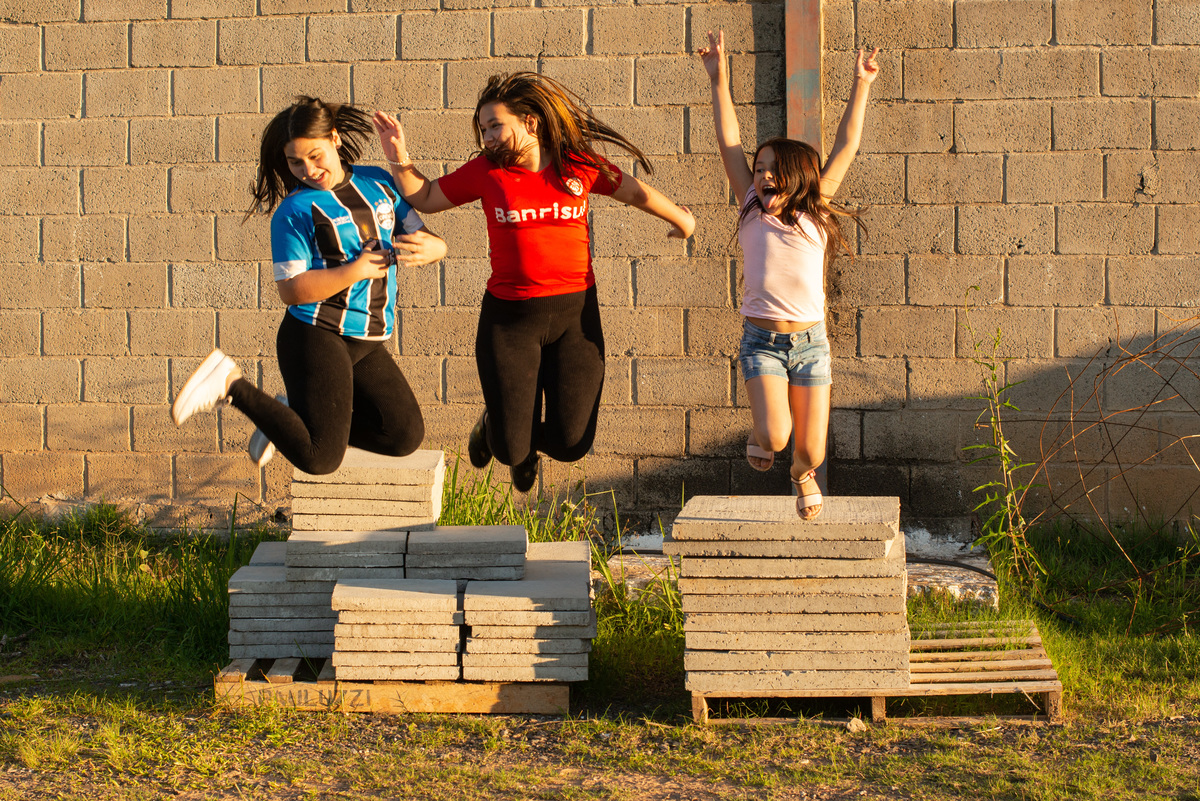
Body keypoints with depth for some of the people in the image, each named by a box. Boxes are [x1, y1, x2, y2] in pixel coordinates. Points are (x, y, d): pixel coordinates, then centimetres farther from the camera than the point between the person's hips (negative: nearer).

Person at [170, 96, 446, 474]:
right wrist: (357, 270, -19)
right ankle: (232, 385, 0)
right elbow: (291, 289, -15)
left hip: (368, 344, 6)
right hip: (316, 338, -6)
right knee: (320, 459, -16)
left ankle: (299, 413, 19)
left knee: (406, 436, 6)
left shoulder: (379, 183, 8)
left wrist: (427, 248, -15)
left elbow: (435, 243, 10)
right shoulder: (296, 210, -9)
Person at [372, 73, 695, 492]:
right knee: (510, 452, -1)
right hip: (509, 316, -1)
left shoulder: (580, 166, -1)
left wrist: (681, 218, 30)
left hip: (575, 313, 1)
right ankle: (495, 425, 37)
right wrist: (399, 159, -7)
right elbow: (426, 198, 10)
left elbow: (636, 193, 15)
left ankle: (529, 436, 37)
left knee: (570, 445, 0)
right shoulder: (487, 170, -1)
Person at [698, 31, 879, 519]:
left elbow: (846, 147, 5)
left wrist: (861, 86, 3)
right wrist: (719, 81, -1)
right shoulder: (752, 210, 4)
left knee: (810, 451, 3)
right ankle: (760, 434, 19)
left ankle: (802, 474, 40)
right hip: (762, 340, -1)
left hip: (810, 341, 1)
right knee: (774, 437, -19)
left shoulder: (812, 213, 4)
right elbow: (729, 144, 2)